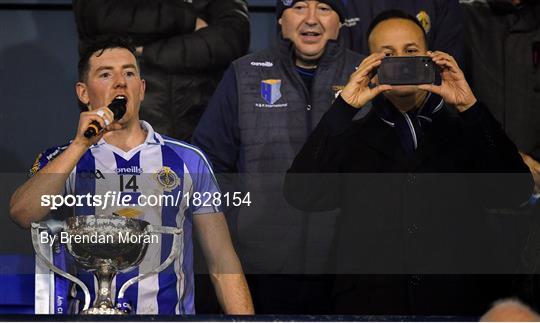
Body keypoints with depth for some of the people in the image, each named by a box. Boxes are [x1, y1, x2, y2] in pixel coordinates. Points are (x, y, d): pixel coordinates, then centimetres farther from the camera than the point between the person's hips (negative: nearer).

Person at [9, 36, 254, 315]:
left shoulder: (189, 161, 11)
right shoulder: (63, 161, 10)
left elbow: (223, 263, 9)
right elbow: (21, 214, -10)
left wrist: (244, 316, -2)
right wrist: (81, 145, -12)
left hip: (170, 311, 1)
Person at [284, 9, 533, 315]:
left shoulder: (466, 131, 8)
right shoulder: (349, 138, 8)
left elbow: (517, 190, -6)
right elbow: (301, 194, -7)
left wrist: (469, 107, -14)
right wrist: (344, 107, -12)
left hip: (461, 303, 0)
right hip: (370, 304, 0)